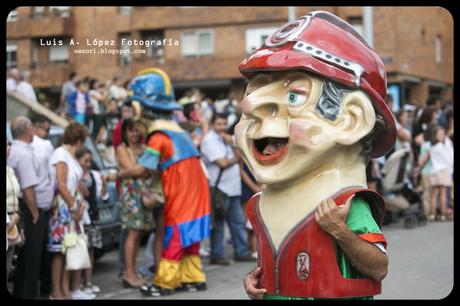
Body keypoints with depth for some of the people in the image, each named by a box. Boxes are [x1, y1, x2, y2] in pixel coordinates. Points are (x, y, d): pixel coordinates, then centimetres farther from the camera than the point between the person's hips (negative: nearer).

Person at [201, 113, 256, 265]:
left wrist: (231, 144, -6)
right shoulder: (209, 140, -11)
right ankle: (217, 255, 6)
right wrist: (235, 159, 1)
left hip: (233, 188, 8)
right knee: (218, 223, -1)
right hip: (219, 189, -8)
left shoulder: (227, 139, 16)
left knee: (238, 221, 12)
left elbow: (239, 156, 10)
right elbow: (222, 163, -18)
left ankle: (241, 252, 19)